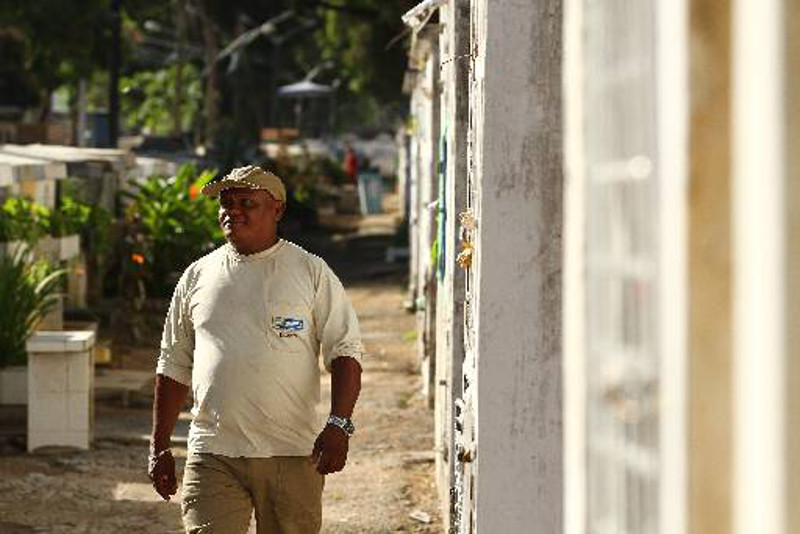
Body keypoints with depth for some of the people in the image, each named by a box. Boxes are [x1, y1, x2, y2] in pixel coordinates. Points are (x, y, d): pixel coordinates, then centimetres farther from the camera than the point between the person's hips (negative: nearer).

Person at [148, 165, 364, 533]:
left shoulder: (311, 272, 4)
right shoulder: (198, 276, 11)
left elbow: (344, 352, 1)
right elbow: (174, 365, 17)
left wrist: (338, 425, -13)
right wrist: (159, 447, 13)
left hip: (292, 454, -1)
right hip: (213, 455, 1)